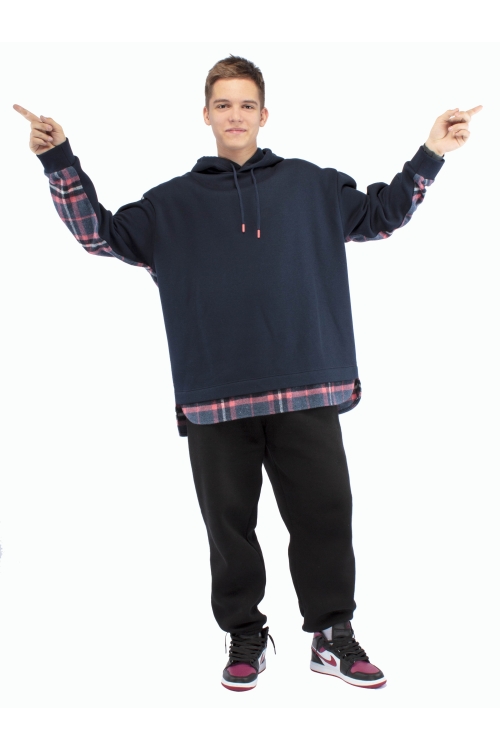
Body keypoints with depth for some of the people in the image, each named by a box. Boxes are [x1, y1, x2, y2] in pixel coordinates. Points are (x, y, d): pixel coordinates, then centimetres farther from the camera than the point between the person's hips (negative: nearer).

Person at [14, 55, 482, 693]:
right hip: (214, 394, 0)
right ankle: (245, 636, 23)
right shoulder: (174, 202, 13)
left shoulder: (311, 186, 13)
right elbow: (101, 234, 12)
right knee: (229, 521, 6)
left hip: (306, 389, 0)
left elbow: (382, 214, 22)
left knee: (324, 512, 3)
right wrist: (59, 162, 3)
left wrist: (431, 155, 12)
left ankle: (332, 635, 19)